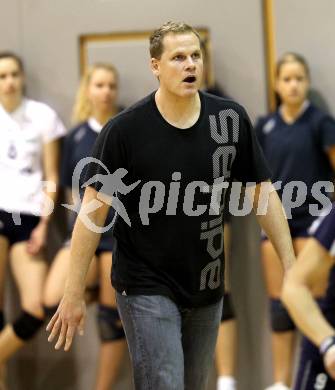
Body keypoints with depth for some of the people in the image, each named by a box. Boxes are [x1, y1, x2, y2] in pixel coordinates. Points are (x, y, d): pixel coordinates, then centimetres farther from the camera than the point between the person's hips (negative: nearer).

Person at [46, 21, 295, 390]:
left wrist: (290, 267, 1)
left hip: (207, 289, 4)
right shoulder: (124, 130, -14)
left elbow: (262, 192, 4)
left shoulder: (231, 119, -5)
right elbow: (93, 209, -10)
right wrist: (73, 294, -10)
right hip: (146, 287, -4)